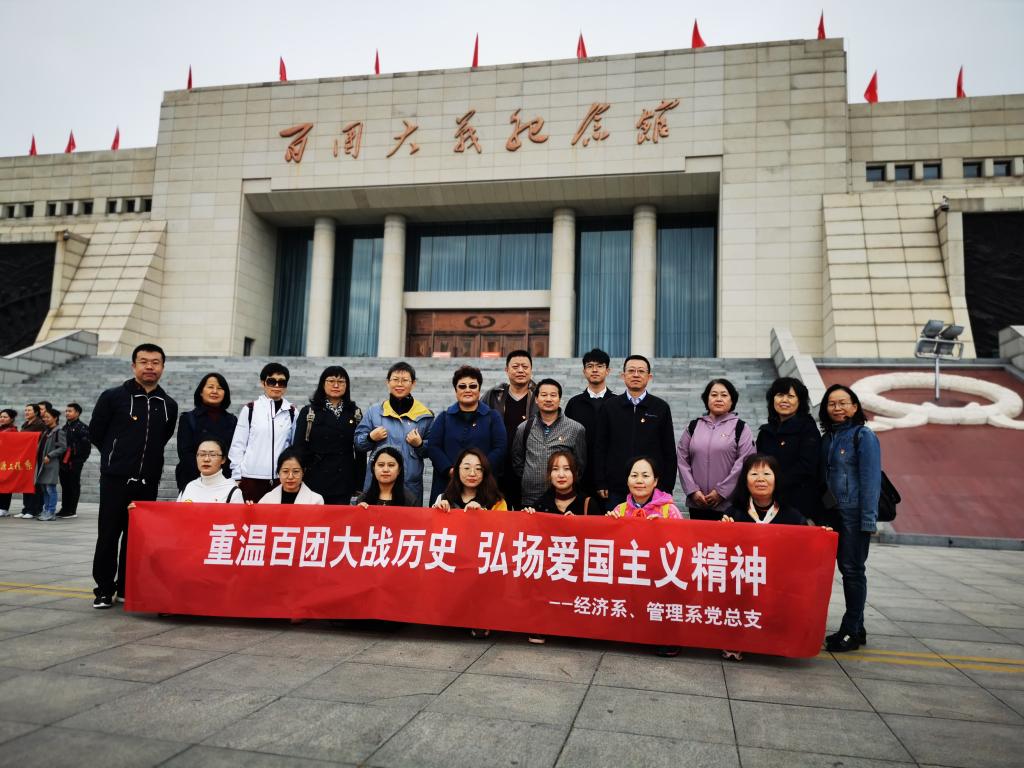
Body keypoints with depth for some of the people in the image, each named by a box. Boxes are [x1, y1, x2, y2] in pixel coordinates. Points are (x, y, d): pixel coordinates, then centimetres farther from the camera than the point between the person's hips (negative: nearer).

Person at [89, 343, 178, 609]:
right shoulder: (113, 397, -2)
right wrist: (116, 457, 12)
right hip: (115, 478, -3)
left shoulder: (169, 405, 8)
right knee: (108, 535, 1)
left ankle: (127, 588, 19)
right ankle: (104, 589, 13)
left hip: (148, 481, 3)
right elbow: (95, 433, 5)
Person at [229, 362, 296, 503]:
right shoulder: (249, 409, 2)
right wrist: (236, 477, 1)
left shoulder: (292, 412, 6)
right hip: (252, 478, -1)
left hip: (281, 479, 1)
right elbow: (237, 445, 4)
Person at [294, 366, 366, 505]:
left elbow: (360, 451, 7)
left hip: (344, 484, 1)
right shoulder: (308, 412, 3)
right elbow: (299, 448, 1)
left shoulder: (355, 413, 7)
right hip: (316, 481, -1)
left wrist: (359, 485, 3)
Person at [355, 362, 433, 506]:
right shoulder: (374, 411, 7)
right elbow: (358, 443, 10)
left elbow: (432, 450, 7)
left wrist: (420, 444, -11)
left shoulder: (424, 415, 4)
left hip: (411, 486, 0)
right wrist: (370, 438, -8)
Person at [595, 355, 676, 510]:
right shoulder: (610, 407, 7)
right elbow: (600, 448, 6)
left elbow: (669, 451, 5)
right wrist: (601, 484, 0)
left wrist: (668, 488, 1)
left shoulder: (661, 407, 5)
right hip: (616, 489, 1)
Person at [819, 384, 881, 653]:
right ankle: (856, 628, 22)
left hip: (854, 513, -6)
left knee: (853, 569, -2)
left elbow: (871, 480, -12)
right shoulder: (828, 438, 12)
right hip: (833, 512, 6)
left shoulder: (864, 436, -7)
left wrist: (868, 519, -16)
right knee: (845, 568, 11)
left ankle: (851, 631, 7)